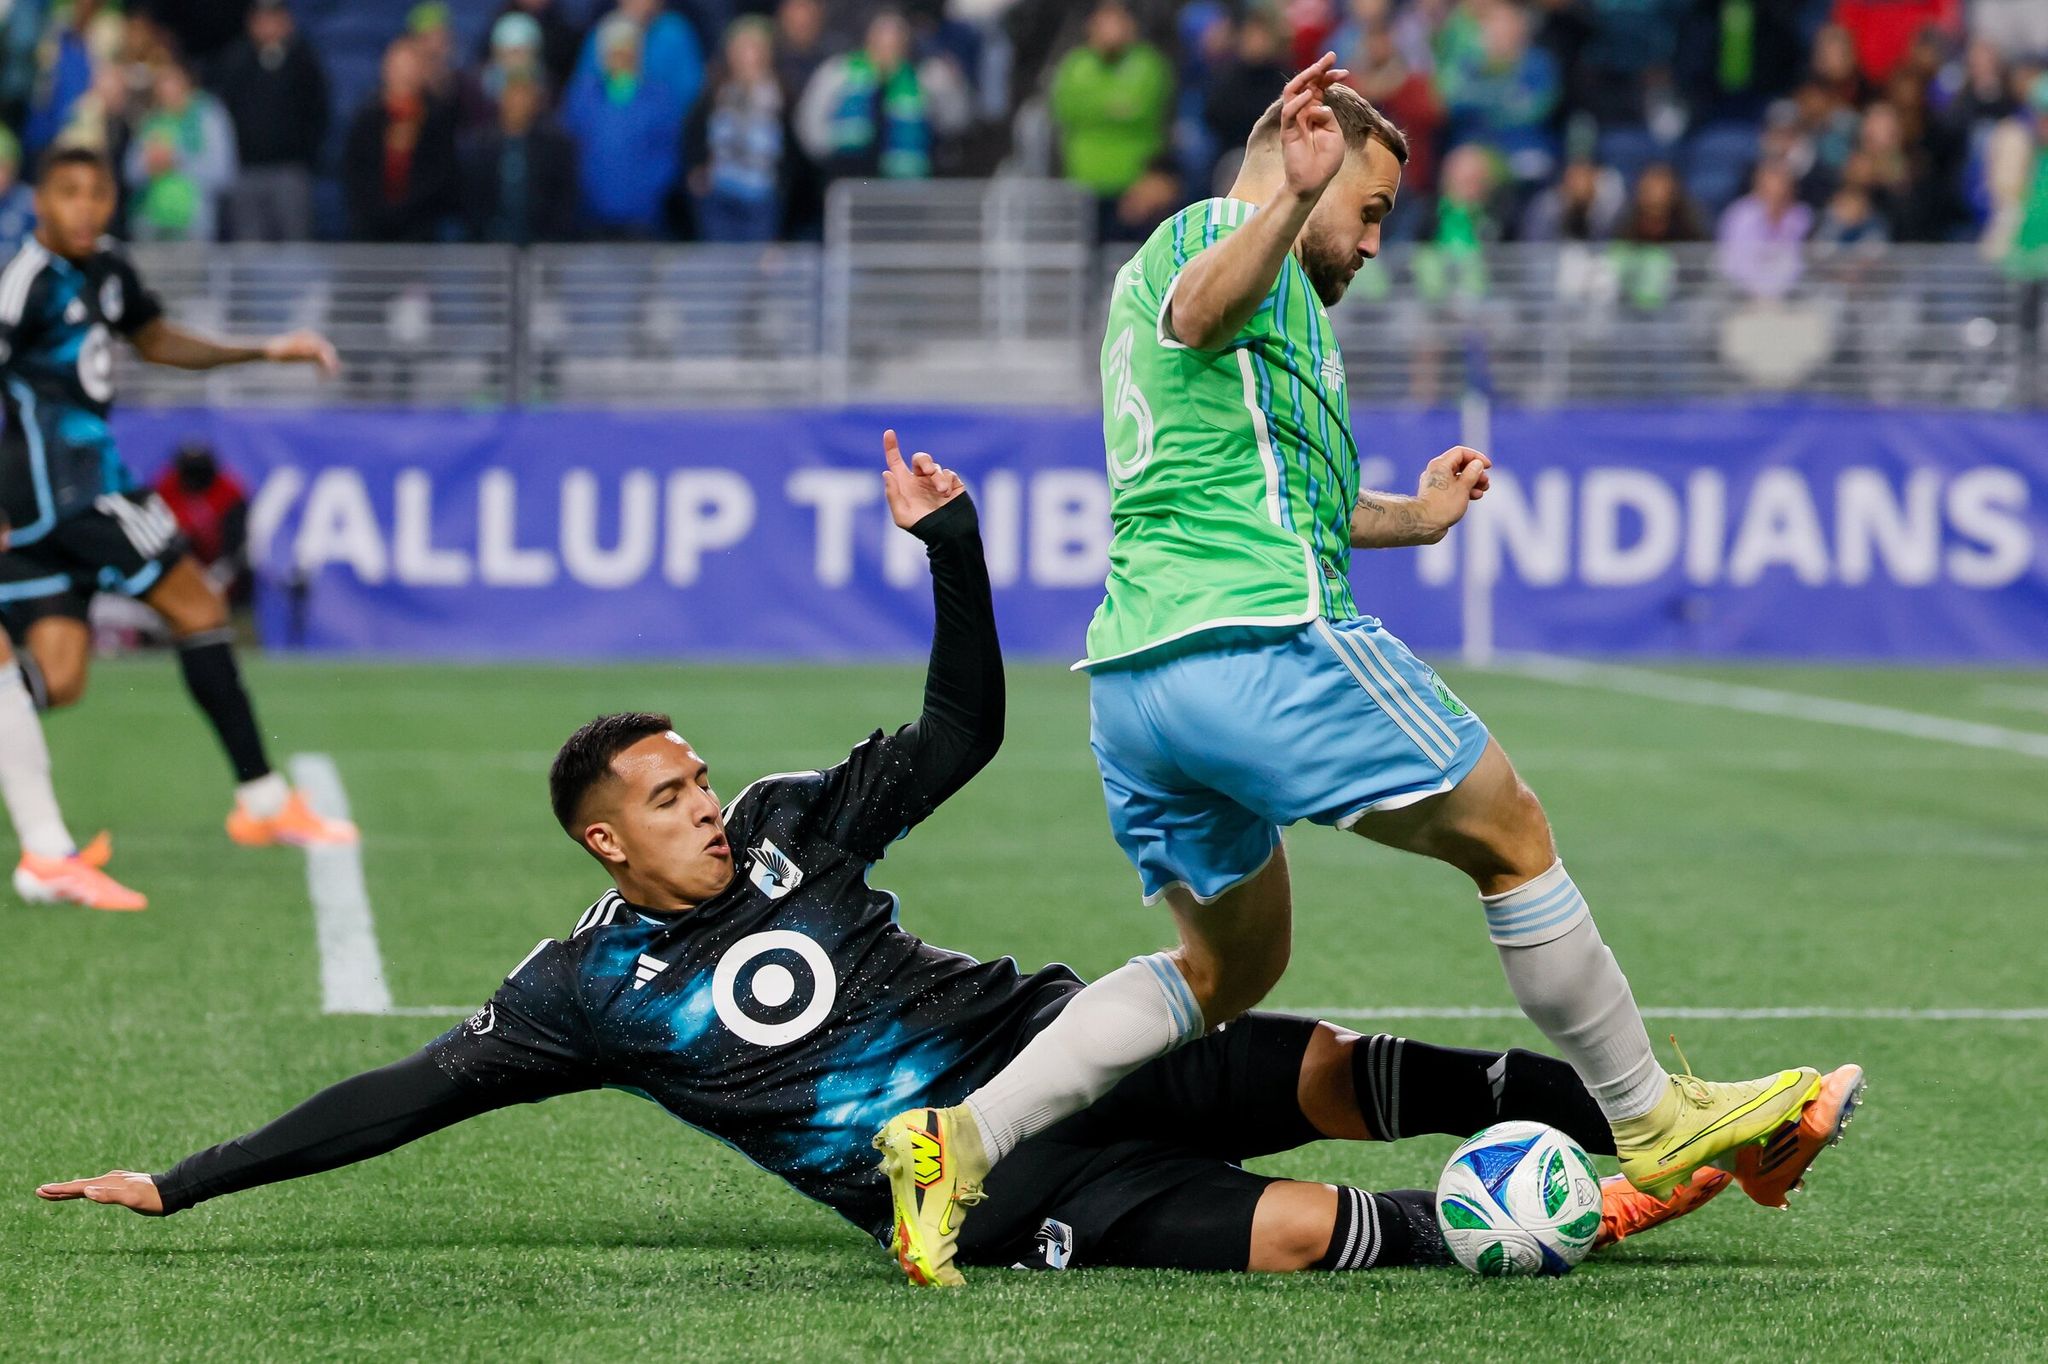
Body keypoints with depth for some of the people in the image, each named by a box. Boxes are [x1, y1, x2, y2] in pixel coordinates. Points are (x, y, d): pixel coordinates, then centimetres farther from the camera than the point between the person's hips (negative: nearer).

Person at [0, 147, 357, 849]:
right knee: (199, 610, -3)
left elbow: (157, 341, 30)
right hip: (63, 487, -9)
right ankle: (263, 800, 4)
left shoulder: (105, 269, 12)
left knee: (56, 680, 3)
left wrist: (266, 351, 23)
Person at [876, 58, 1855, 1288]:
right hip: (1262, 636, -10)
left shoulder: (1151, 262, 31)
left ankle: (961, 1137, 1)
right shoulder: (1219, 229, 0)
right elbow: (1200, 310, -28)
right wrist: (1287, 200, -46)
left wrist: (1406, 519, 47)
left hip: (1131, 670, 10)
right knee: (1510, 838, 6)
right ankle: (1653, 1122, 14)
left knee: (1231, 967, 17)